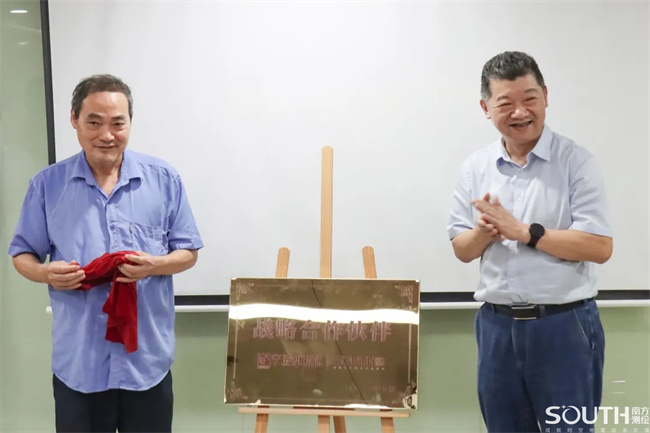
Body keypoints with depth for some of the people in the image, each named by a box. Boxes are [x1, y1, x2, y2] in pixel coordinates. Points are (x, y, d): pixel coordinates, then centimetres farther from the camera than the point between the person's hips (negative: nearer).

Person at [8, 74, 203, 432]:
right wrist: (47, 274, -16)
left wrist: (154, 265, -17)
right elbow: (22, 255, 6)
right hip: (77, 360, 0)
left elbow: (188, 252, 4)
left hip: (147, 357, 0)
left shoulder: (163, 179, 0)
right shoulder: (47, 184, 0)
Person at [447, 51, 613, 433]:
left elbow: (600, 247, -15)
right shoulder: (475, 168, 5)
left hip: (564, 324, -4)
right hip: (496, 324, 4)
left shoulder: (575, 161, -8)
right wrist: (483, 231, -14)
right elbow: (462, 250, 8)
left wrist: (523, 231, -19)